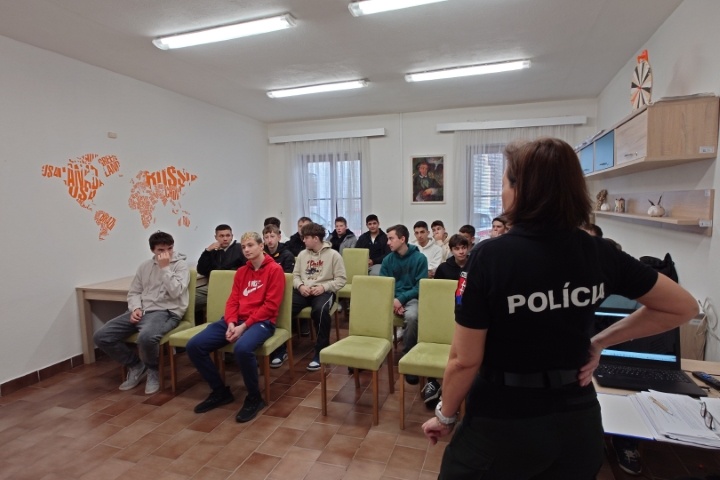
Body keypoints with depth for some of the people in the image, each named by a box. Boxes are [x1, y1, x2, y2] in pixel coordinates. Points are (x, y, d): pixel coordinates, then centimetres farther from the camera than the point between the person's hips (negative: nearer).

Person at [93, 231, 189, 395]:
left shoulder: (180, 265, -1)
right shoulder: (145, 266, 16)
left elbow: (175, 292, -15)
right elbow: (133, 292, 16)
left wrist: (165, 268, -14)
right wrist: (135, 308, -4)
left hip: (166, 312, -6)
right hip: (141, 311, 7)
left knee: (146, 337, -38)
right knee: (101, 337, -7)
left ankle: (153, 370, -3)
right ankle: (136, 365, 12)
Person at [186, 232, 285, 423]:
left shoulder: (275, 270, -3)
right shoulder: (241, 271, 18)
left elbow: (270, 306, -11)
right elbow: (233, 300, 12)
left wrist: (244, 326, -16)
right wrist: (231, 323, -8)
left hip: (260, 322, -7)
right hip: (236, 321, 7)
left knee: (242, 348, -38)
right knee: (194, 345, -9)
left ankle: (254, 398, -11)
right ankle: (220, 391, 9)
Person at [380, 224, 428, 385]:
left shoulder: (419, 258, -4)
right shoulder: (388, 260, 6)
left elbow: (420, 287, -6)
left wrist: (401, 299, -19)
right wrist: (392, 301, -12)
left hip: (411, 298, -3)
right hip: (390, 298, 4)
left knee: (412, 317, -37)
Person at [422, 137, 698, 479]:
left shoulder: (490, 256, -22)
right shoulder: (600, 254, -7)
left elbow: (465, 361, -17)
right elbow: (684, 307, 9)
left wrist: (445, 416, 0)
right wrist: (600, 342, 4)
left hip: (502, 421, -4)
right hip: (577, 416, 5)